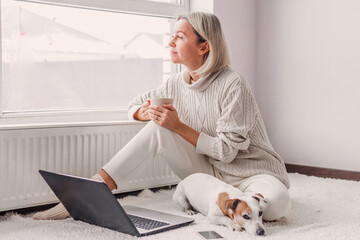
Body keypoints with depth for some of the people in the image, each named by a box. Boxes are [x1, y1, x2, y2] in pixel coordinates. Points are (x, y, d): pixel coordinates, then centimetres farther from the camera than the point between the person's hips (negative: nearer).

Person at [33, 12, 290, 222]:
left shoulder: (233, 85, -18)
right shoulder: (177, 84, 2)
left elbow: (226, 150, -18)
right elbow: (136, 104, 13)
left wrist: (179, 127, -22)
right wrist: (147, 112, -11)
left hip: (250, 170, -4)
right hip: (209, 171, 4)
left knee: (275, 203, -40)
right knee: (158, 128, -20)